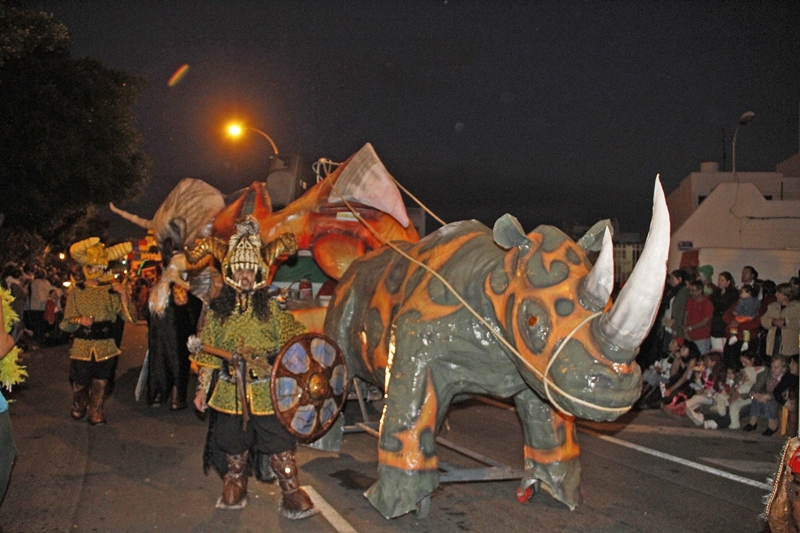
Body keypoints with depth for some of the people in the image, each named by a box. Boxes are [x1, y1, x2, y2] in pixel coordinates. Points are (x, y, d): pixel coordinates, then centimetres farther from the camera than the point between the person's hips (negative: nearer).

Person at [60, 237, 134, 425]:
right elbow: (65, 323, 3)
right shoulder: (76, 292, 3)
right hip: (82, 346, 1)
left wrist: (124, 296, -18)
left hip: (106, 346, 0)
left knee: (101, 383, 5)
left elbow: (128, 317, -6)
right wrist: (78, 320, -17)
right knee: (80, 383, 10)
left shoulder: (111, 290, 1)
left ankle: (96, 414, 21)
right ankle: (78, 408, 38)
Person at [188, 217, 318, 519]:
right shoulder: (218, 311, 4)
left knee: (280, 445, -1)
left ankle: (293, 497, 10)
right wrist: (202, 389, 6)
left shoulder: (271, 309, 0)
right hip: (230, 392, 2)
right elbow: (207, 354, 7)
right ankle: (235, 491, 34)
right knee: (233, 446, 15)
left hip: (267, 392, -2)